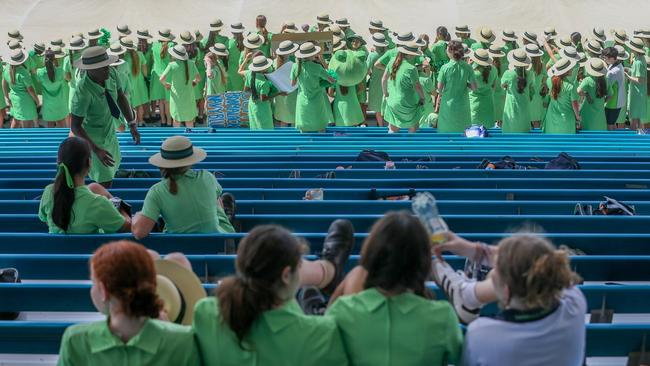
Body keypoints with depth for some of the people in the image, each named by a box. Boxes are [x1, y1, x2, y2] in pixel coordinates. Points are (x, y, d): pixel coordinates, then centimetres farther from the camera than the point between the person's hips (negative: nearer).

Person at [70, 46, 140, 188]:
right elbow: (75, 126, -30)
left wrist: (132, 124, -5)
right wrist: (96, 150, -35)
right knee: (105, 182, 0)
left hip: (110, 132, 7)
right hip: (92, 139, -7)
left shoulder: (110, 74, -21)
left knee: (113, 166, 28)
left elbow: (121, 97, -3)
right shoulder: (83, 93, -37)